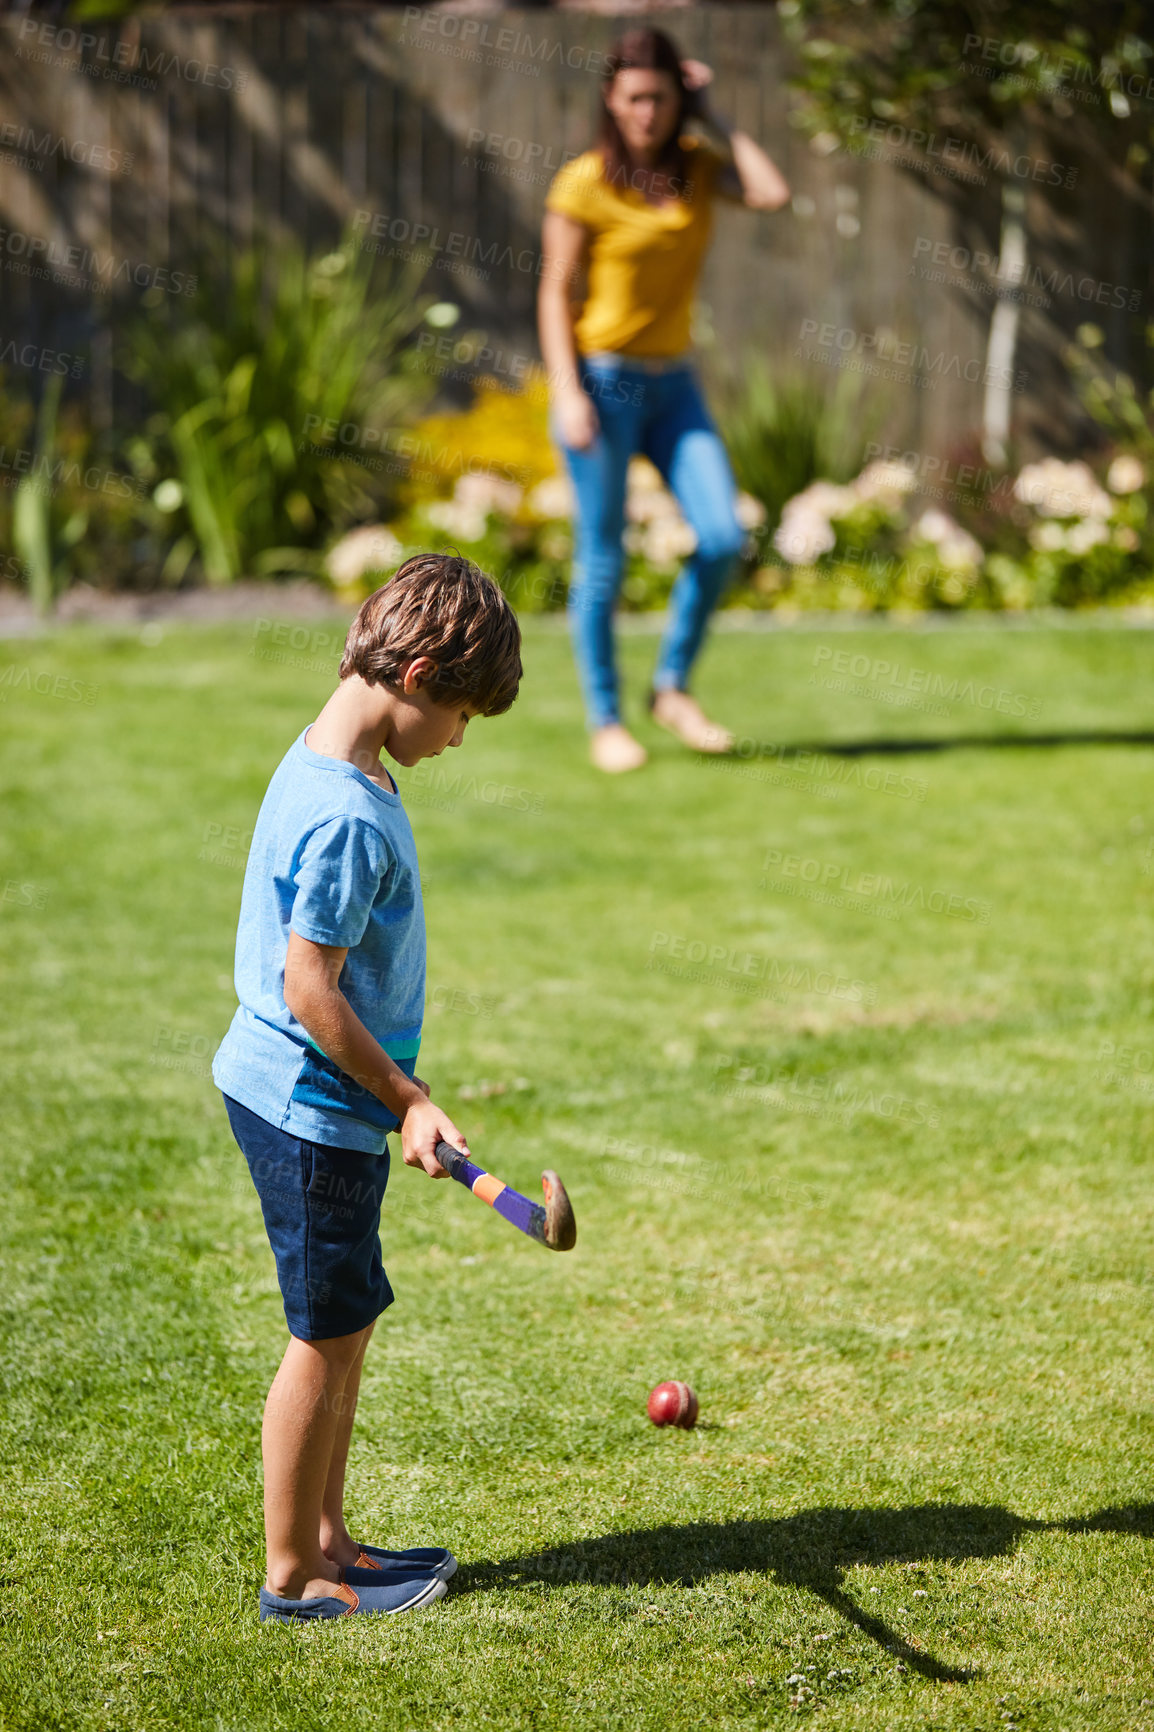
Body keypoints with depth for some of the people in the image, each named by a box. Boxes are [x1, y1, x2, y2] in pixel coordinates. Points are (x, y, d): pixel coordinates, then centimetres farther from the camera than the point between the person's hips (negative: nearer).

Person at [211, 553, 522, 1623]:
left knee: (345, 1324, 17)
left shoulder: (325, 766, 7)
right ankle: (293, 1577, 14)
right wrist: (407, 1100, -16)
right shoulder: (348, 819, -25)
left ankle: (328, 1542, 28)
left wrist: (395, 1095, 21)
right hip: (315, 1111, -10)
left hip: (290, 1095, 10)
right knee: (326, 1337, 2)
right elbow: (309, 992, -24)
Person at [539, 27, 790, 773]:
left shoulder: (697, 167, 5)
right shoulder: (585, 183, -7)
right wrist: (568, 391, -15)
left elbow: (773, 194, -13)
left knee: (723, 537, -6)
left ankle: (673, 687, 11)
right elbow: (556, 292, -6)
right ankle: (606, 720, 13)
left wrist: (715, 119, -6)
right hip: (603, 381, -4)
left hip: (673, 382, 4)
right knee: (603, 558, 1)